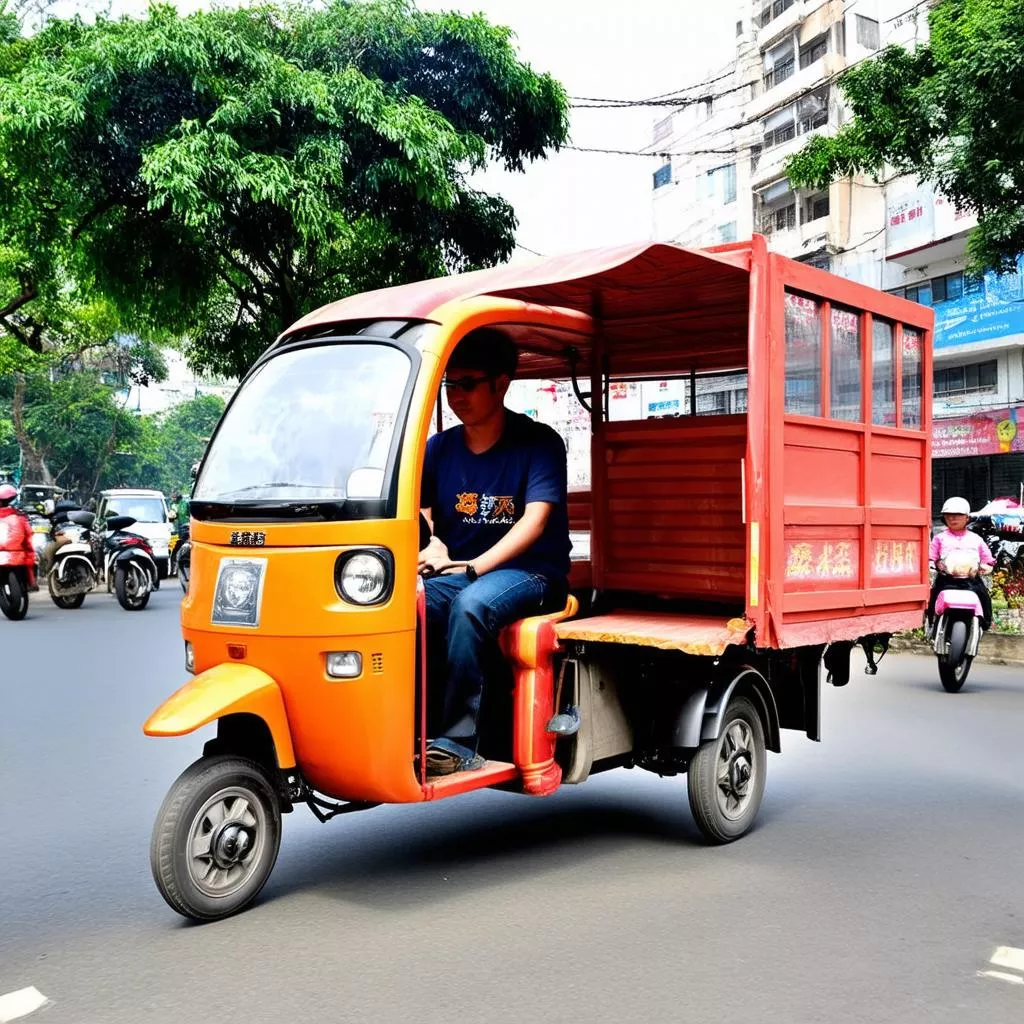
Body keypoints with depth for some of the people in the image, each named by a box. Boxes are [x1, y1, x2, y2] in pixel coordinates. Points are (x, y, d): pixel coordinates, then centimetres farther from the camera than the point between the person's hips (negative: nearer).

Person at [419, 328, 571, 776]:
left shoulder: (539, 443, -6)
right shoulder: (439, 447, 9)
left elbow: (534, 521, -16)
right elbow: (420, 512, 13)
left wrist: (474, 567, -27)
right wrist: (433, 545, -11)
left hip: (528, 572, -4)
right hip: (457, 573, 4)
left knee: (470, 605, -37)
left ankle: (457, 742, -32)